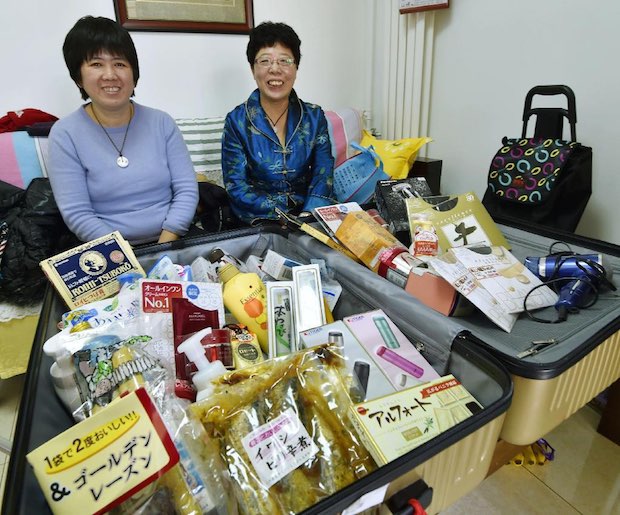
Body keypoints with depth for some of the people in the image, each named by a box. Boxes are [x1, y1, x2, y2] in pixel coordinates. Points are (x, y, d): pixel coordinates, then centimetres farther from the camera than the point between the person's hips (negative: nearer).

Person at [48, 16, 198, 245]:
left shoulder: (161, 122, 4)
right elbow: (77, 214, -6)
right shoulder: (65, 134, -1)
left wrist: (164, 248, -12)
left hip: (174, 242, 2)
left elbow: (186, 190, -1)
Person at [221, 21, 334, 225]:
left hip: (308, 223, 3)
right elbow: (236, 187, -6)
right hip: (257, 222, -2)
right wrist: (285, 211, -17)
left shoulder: (314, 117, 5)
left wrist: (307, 216, -21)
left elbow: (323, 177, -3)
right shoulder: (236, 121, -1)